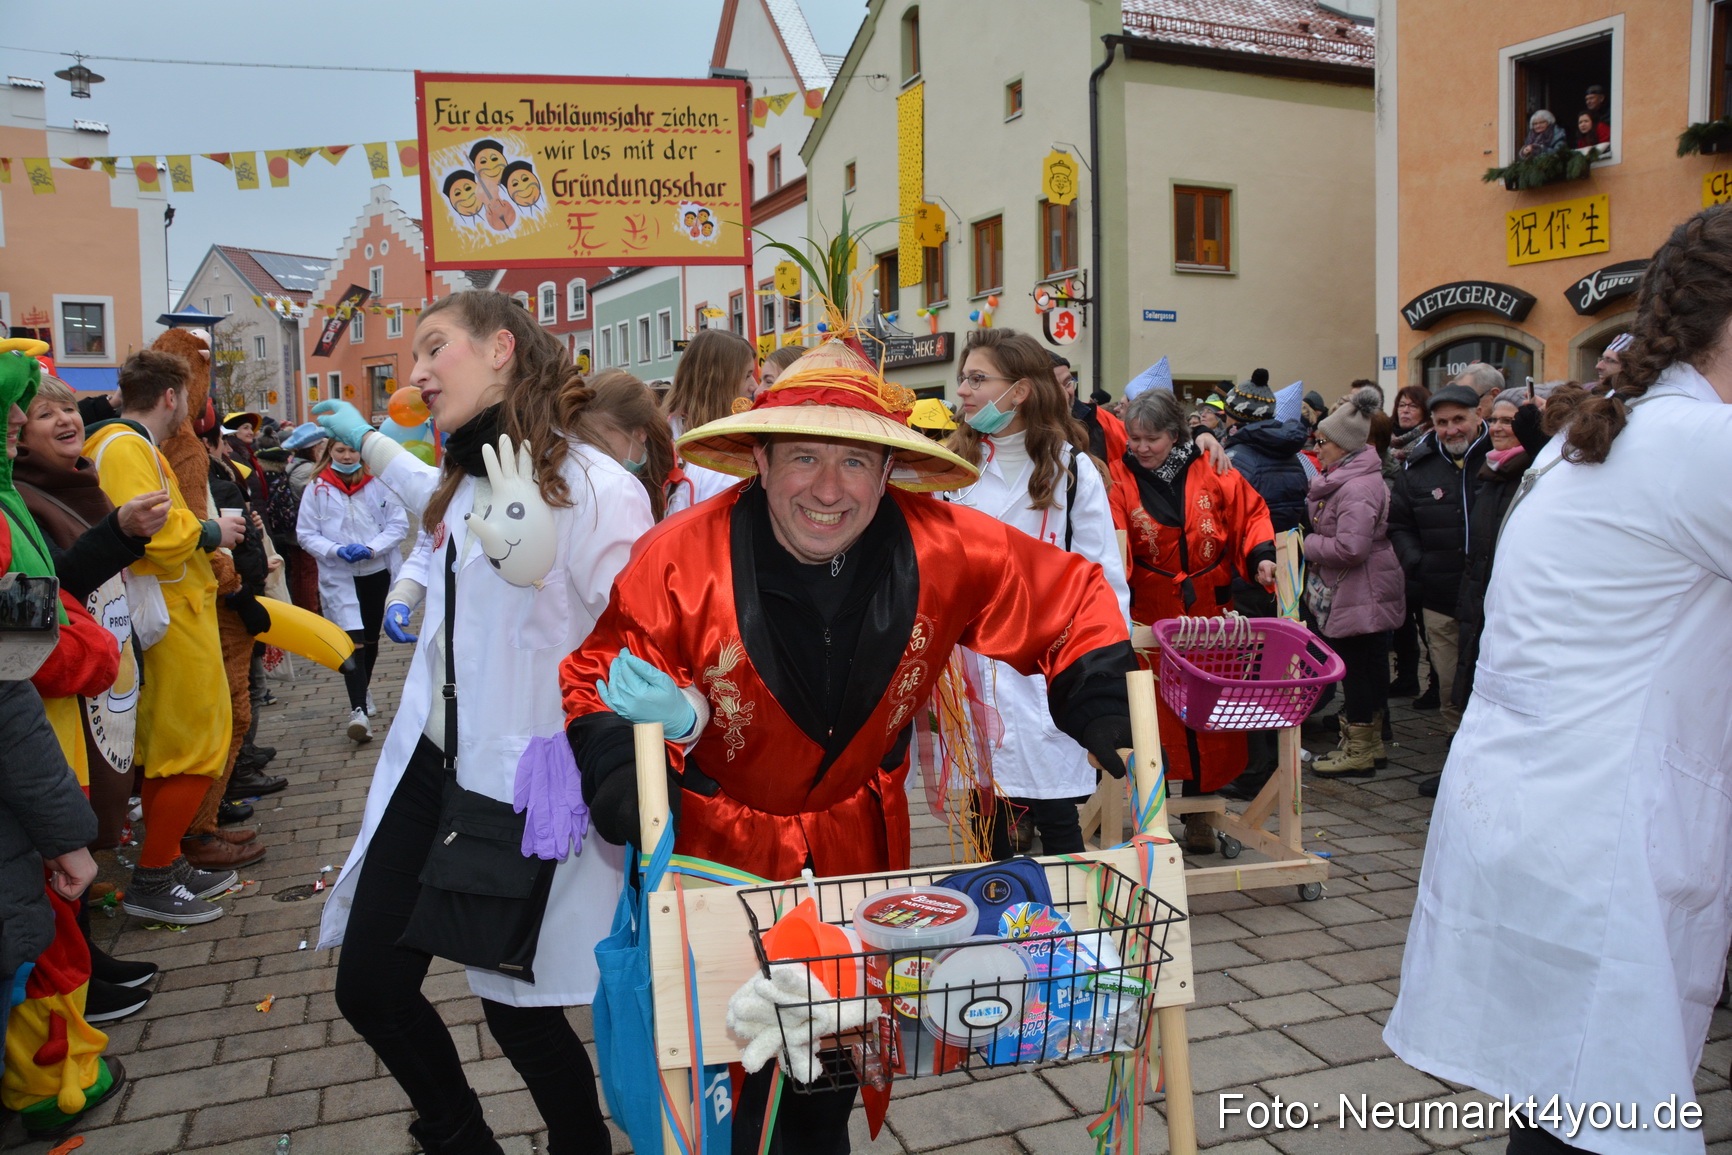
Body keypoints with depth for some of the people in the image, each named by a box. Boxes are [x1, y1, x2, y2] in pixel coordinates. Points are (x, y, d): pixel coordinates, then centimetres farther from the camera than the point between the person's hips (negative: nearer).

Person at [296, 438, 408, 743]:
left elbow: (398, 524, -3)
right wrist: (337, 551, -16)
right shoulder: (317, 488, -2)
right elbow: (306, 533, 0)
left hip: (377, 572, 2)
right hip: (339, 577, -2)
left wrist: (371, 549, -17)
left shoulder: (379, 483, -3)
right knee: (352, 639, -15)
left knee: (371, 637, 17)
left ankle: (363, 690, 41)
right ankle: (358, 710, -19)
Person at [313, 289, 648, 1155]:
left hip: (524, 784, -8)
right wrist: (368, 442, 44)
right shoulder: (468, 476, 8)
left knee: (517, 1011, 6)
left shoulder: (597, 487, -18)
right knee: (369, 987, 13)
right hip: (431, 765, 8)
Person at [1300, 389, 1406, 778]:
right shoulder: (1343, 479, 13)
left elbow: (1351, 547, -28)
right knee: (1369, 666, 16)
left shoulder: (1359, 487, -21)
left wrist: (1309, 544, -15)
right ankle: (1371, 744, 27)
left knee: (1358, 667, -1)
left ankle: (1358, 752, 9)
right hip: (1351, 594, 11)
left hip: (1361, 596, -11)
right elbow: (1321, 523, 22)